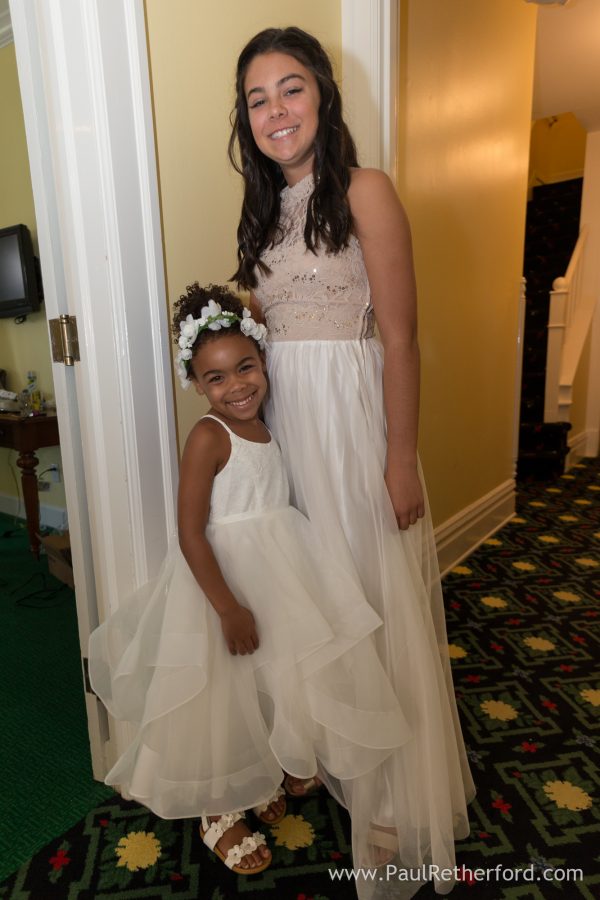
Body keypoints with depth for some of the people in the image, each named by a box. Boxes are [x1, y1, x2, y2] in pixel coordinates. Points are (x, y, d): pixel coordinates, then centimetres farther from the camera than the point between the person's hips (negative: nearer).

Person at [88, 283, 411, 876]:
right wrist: (228, 606, -23)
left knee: (270, 685, 21)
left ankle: (260, 781, 47)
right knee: (223, 697, 10)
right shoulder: (208, 435, -19)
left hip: (276, 570, 7)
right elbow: (190, 532, -21)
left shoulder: (264, 428, 3)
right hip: (222, 574, -7)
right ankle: (219, 813, 36)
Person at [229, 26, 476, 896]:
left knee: (371, 595, 4)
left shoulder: (364, 190, -5)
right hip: (282, 414, 7)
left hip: (350, 414, -6)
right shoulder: (268, 208, 17)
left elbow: (399, 336, -12)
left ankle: (392, 790, 28)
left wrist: (401, 457, -15)